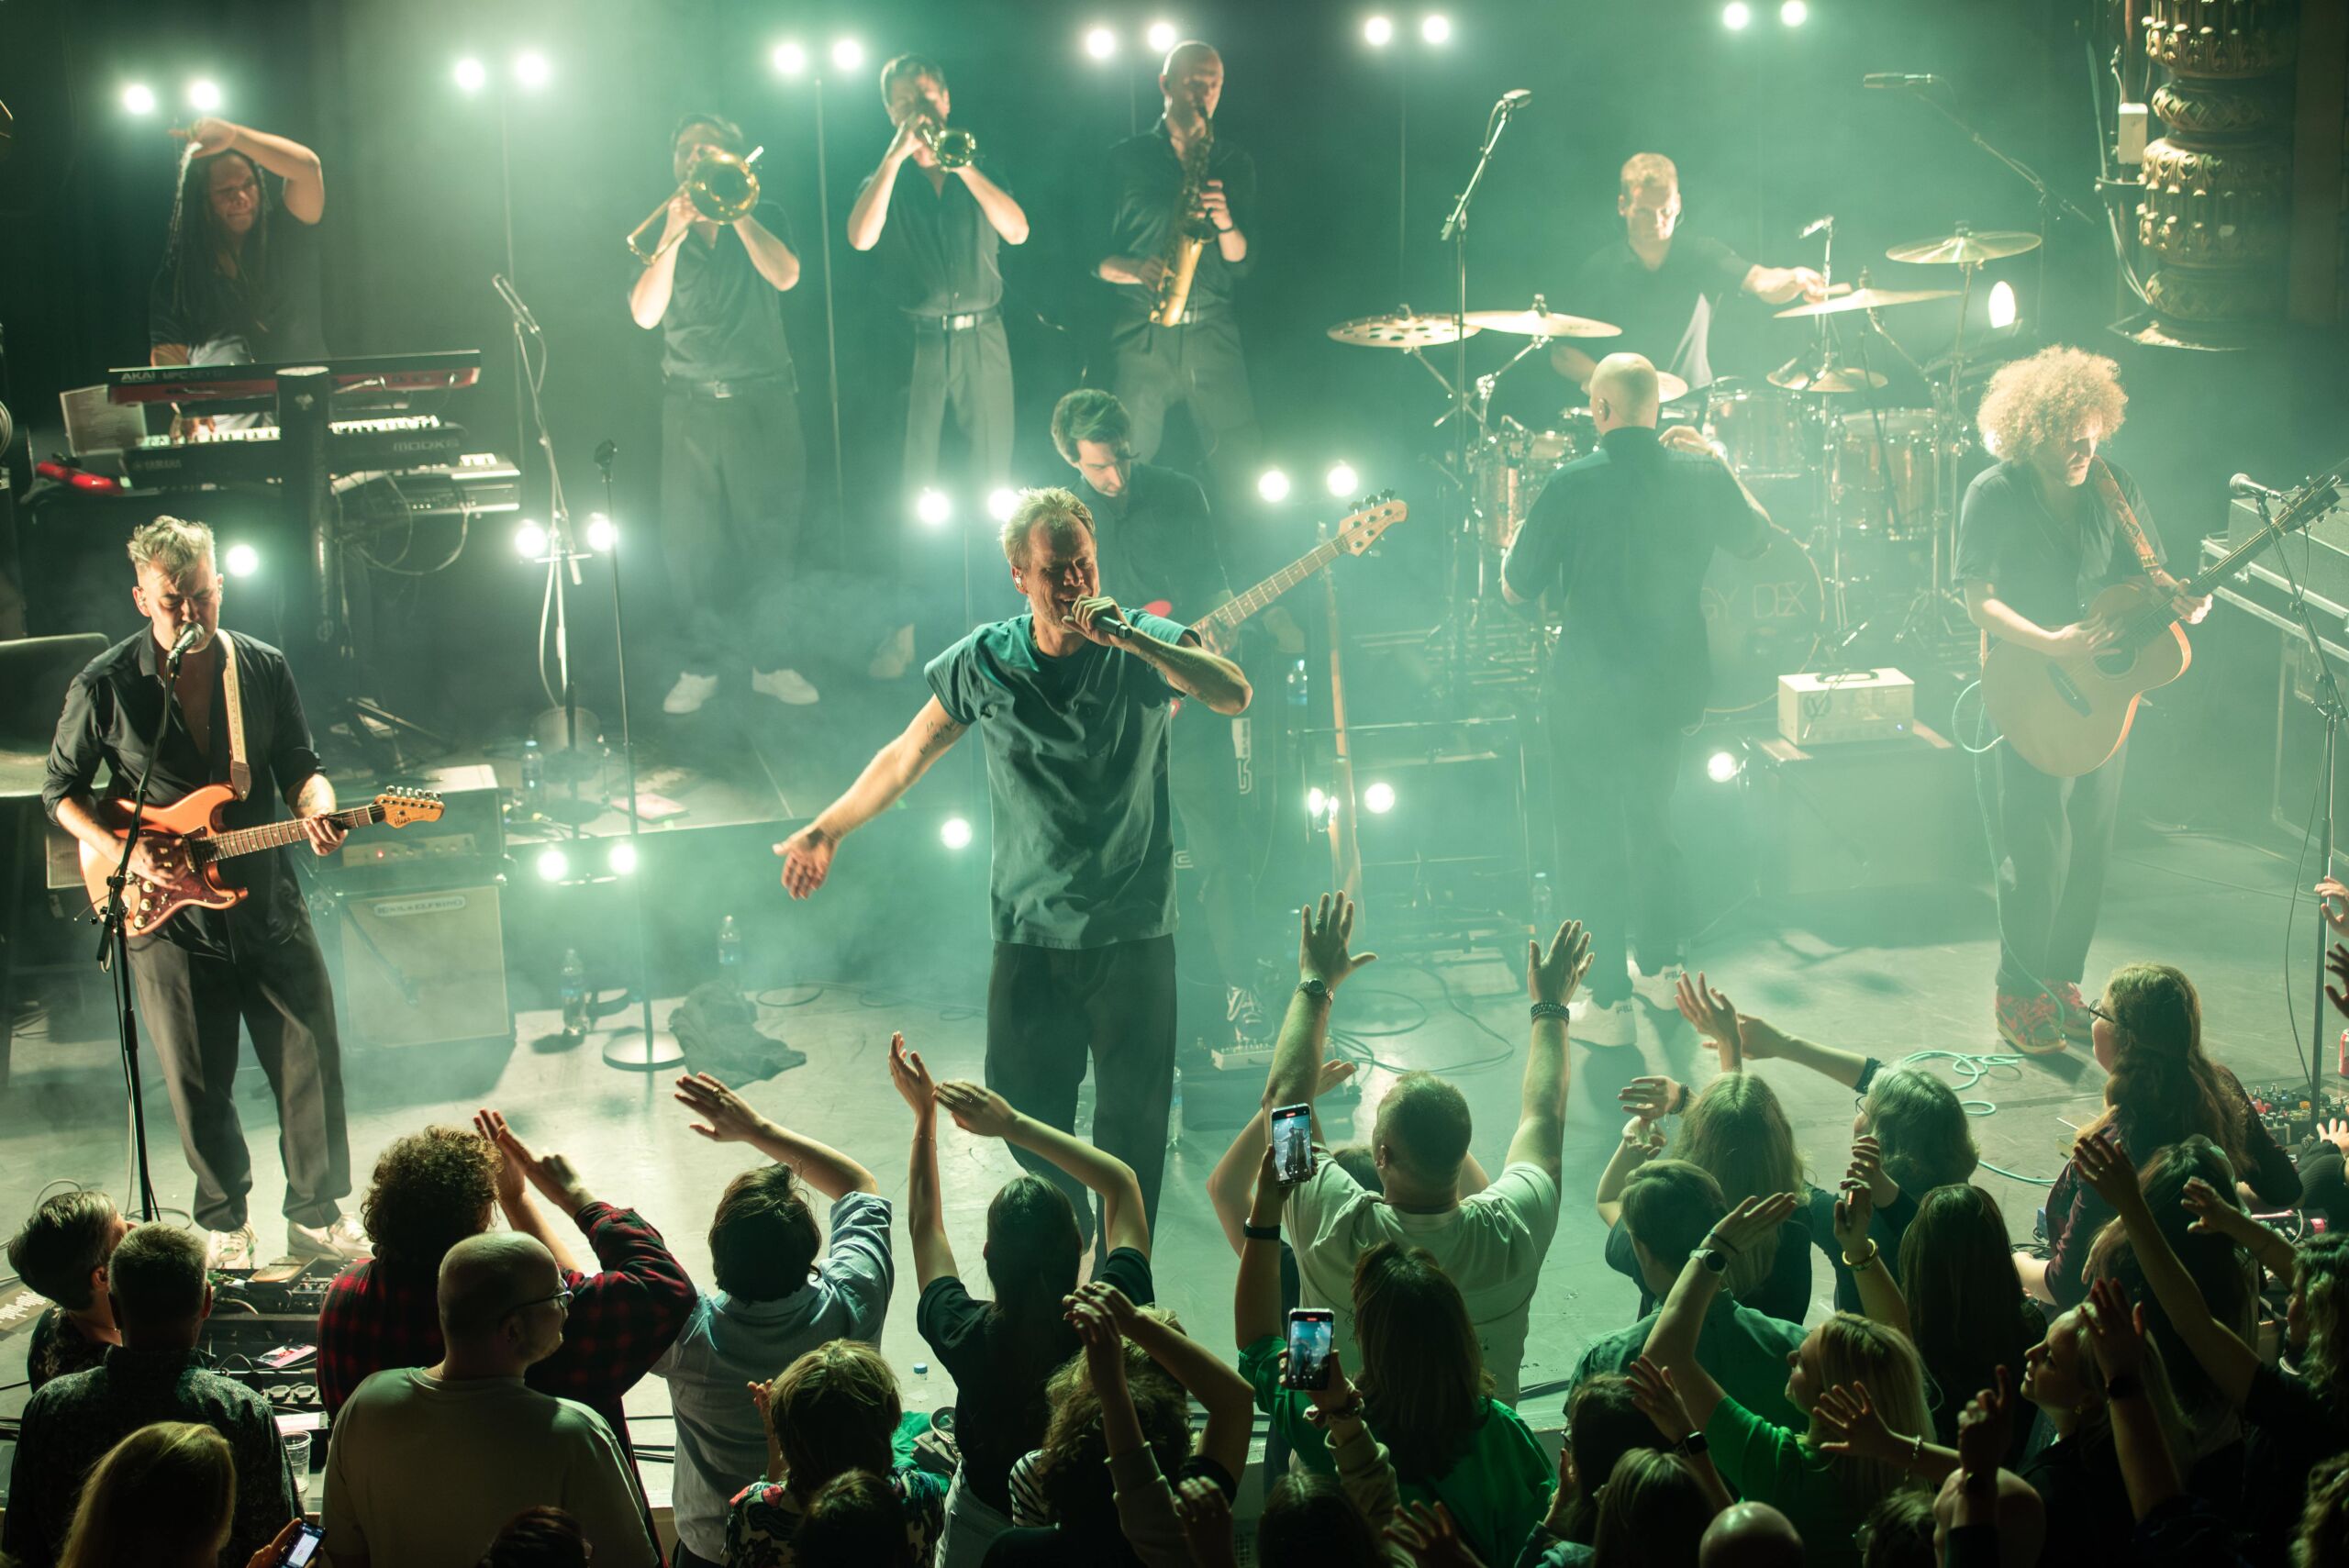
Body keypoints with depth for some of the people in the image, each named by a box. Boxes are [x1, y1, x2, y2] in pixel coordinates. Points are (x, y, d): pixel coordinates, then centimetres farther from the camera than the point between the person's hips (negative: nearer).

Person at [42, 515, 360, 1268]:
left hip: (269, 904, 2)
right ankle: (226, 1226, 25)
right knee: (200, 1086, 5)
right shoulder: (105, 687, -6)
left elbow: (299, 767, 7)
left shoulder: (264, 669, 1)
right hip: (168, 920, -2)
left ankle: (315, 1217, 22)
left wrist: (315, 809, -16)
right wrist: (122, 852, -12)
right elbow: (60, 790, 3)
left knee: (311, 1066, 4)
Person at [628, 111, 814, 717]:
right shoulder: (660, 232, 11)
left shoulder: (763, 218, 9)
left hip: (763, 400, -1)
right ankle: (699, 666, 4)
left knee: (771, 535, -3)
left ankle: (772, 661, 5)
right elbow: (645, 313, -4)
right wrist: (674, 235, -13)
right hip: (690, 406, 1)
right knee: (689, 542, -3)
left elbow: (784, 275, -11)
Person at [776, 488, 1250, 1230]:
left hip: (1134, 936, -2)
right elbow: (907, 755, 13)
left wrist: (1132, 639, -32)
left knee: (1133, 1128, 2)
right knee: (1024, 1112, 9)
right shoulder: (984, 662, -1)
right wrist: (826, 831, 18)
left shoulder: (1144, 646, -7)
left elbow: (1234, 696, -24)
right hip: (1029, 935, 2)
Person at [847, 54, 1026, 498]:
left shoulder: (980, 173, 13)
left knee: (995, 476, 2)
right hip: (916, 343, -1)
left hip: (982, 342, 1)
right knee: (914, 482, -2)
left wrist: (961, 165, -12)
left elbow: (1017, 231, -6)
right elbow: (861, 239, -12)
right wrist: (896, 155, -12)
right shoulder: (886, 180, 10)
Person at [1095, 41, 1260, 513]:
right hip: (1141, 337, -1)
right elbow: (1095, 257, 8)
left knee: (1237, 477, -5)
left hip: (1214, 337, 1)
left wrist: (1227, 224, -12)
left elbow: (1245, 262, 9)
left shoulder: (1236, 163, 13)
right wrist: (1135, 270, -13)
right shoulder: (1126, 159, 8)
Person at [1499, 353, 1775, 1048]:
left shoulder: (1574, 484, -16)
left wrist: (1513, 544, 11)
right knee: (1651, 821, 26)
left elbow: (1517, 588, -10)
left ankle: (1609, 1003, 7)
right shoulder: (1700, 475, -4)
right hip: (1670, 687, 5)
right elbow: (1754, 538, 16)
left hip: (1590, 695, -5)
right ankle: (1662, 963, 37)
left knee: (1590, 841, 6)